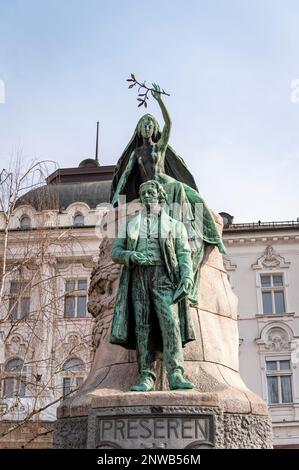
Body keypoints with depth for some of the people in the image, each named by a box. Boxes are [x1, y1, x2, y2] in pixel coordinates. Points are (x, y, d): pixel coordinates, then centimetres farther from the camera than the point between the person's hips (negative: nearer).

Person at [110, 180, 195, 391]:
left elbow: (184, 253, 6)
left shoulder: (175, 225, 16)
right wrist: (130, 256, -6)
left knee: (170, 322, -17)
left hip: (163, 277, -2)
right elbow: (115, 252, 16)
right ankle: (146, 377, -4)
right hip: (138, 277, 2)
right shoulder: (130, 226, 23)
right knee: (142, 326, -4)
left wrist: (187, 277, -11)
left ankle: (176, 375, -21)